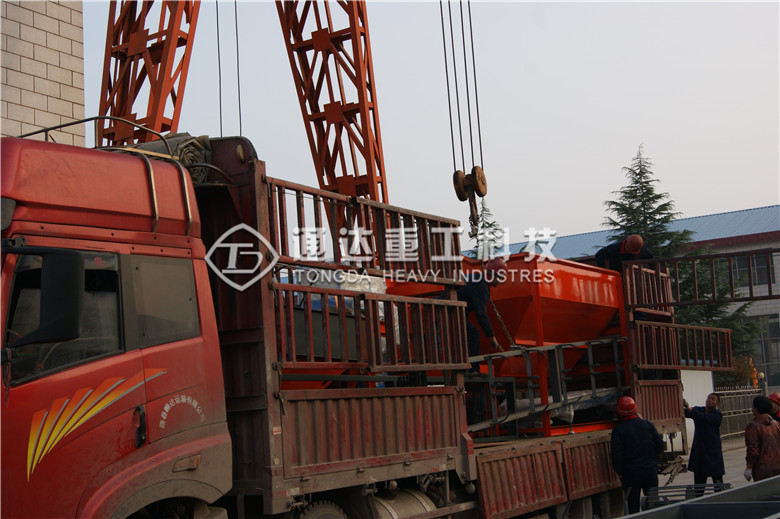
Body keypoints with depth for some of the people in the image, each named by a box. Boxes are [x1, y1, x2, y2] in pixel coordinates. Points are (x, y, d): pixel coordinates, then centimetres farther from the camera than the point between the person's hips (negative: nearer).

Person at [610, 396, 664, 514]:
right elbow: (660, 445, 3)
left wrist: (620, 472, -1)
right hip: (650, 471, 3)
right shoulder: (647, 425, 1)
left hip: (630, 473, -3)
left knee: (633, 506, 3)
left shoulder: (618, 430, -8)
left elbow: (616, 453, -12)